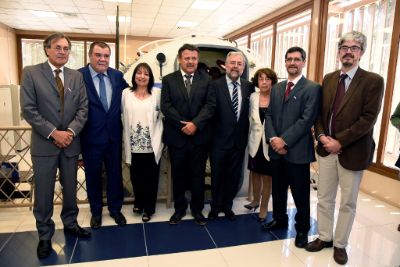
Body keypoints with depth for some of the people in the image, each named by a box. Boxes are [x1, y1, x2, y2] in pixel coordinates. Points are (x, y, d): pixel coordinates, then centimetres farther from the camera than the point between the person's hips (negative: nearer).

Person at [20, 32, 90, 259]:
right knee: (44, 192, 6)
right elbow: (28, 109, -9)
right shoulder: (31, 73, -3)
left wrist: (71, 131, -13)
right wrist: (53, 133, -15)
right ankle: (45, 235, 24)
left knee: (70, 188, 15)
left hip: (71, 142, 3)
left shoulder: (77, 76, 7)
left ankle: (70, 223, 35)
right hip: (44, 143, -3)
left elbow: (83, 108, 2)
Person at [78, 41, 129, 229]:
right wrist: (77, 132, -11)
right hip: (91, 137, -3)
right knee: (93, 176, 14)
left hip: (114, 136, 3)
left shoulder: (117, 76, 2)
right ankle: (96, 211, 35)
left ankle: (115, 209, 35)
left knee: (115, 174, 15)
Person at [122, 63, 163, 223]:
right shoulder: (126, 93, 4)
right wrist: (126, 143, 5)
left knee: (151, 178, 9)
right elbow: (124, 118, 5)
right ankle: (138, 202, 40)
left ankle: (148, 208, 29)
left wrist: (160, 140, -2)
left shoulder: (157, 93, 0)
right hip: (134, 145, 2)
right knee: (136, 177, 14)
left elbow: (162, 116, 1)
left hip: (152, 145, -1)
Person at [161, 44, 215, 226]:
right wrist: (182, 125, -13)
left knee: (198, 175, 11)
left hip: (200, 136, 0)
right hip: (176, 136, 0)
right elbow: (165, 106, -4)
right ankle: (179, 208, 30)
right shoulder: (169, 80, 4)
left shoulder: (206, 79, 4)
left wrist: (195, 124, -17)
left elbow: (210, 105, -5)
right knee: (178, 175, 12)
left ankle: (197, 209, 28)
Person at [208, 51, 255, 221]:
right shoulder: (215, 85, -8)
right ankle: (216, 206, 36)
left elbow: (250, 112, 5)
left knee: (234, 176, 15)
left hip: (239, 141, 3)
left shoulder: (249, 86, 2)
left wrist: (246, 136, -2)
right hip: (220, 140, -3)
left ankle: (227, 206, 37)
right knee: (217, 175, 14)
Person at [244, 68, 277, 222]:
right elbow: (251, 119, 8)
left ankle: (264, 207, 26)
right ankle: (255, 200, 39)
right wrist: (249, 137, 8)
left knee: (267, 176, 9)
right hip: (255, 141, 4)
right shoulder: (253, 97, 2)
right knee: (255, 172, 17)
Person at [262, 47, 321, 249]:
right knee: (277, 188, 18)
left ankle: (302, 229, 27)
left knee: (300, 193, 7)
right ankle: (279, 219, 38)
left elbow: (307, 119, -14)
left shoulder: (312, 88, -6)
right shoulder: (277, 88, 13)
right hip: (276, 149, 6)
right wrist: (273, 138, -8)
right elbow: (269, 115, 9)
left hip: (298, 151, -5)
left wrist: (284, 140, -17)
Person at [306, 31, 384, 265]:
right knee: (324, 198, 13)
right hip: (327, 148, 4)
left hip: (353, 151, -4)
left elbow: (368, 119, -14)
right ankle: (325, 237, 32)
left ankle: (340, 244, 29)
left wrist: (339, 141, -18)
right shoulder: (328, 79, 8)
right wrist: (321, 136, -7)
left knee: (348, 203, 11)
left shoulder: (373, 81, -7)